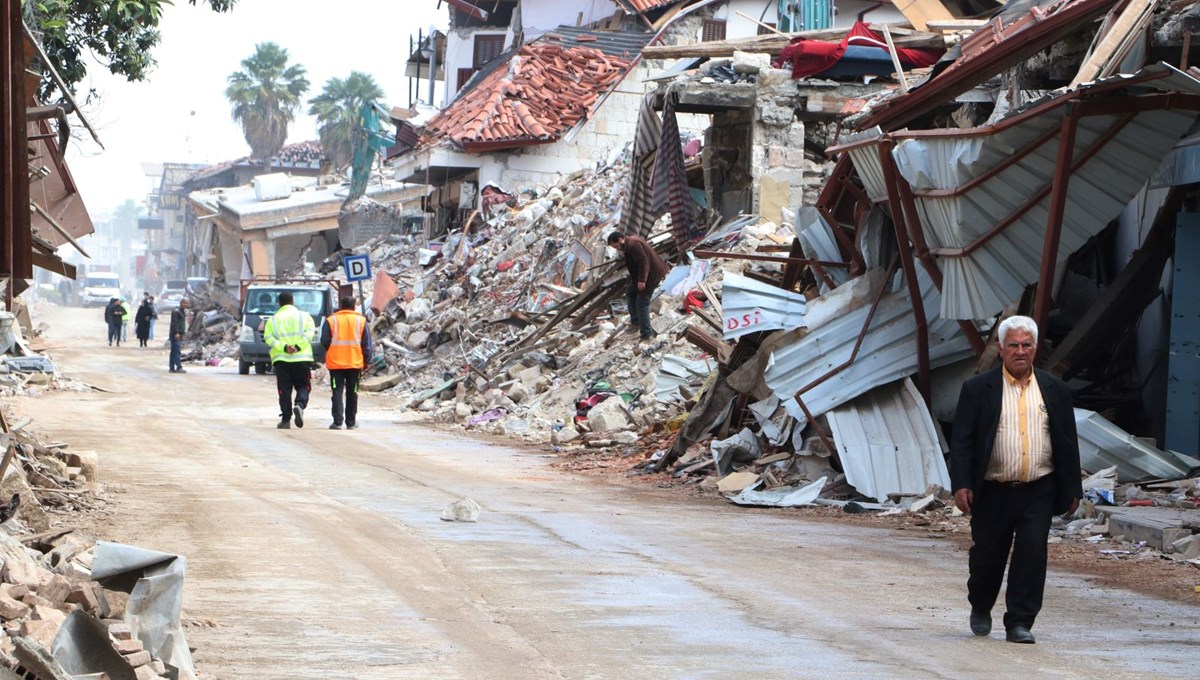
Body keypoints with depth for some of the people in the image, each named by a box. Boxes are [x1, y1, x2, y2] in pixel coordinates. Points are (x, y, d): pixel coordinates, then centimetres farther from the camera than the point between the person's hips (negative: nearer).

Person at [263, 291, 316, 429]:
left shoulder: (272, 320, 10)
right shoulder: (304, 316, 7)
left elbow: (268, 337, -4)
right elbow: (309, 333, -8)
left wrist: (284, 347, -13)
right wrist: (298, 346, -14)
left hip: (281, 359, 0)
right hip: (302, 358, 0)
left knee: (284, 390, 4)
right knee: (303, 387, 7)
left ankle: (286, 419, 1)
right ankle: (299, 405, -22)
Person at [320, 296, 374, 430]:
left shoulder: (331, 320, 0)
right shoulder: (361, 320, 3)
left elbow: (324, 341, 0)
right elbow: (366, 343, 3)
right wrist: (366, 360, 11)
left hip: (335, 363, -1)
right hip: (355, 362, 1)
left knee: (337, 392, -1)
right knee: (352, 393, 11)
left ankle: (337, 421, -12)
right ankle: (351, 422, 14)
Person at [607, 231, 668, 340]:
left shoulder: (633, 245, -22)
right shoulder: (630, 242, 12)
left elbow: (643, 262, -28)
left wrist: (641, 280, -28)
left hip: (651, 275, -11)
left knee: (642, 303, -7)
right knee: (630, 293, 22)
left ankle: (646, 334, -1)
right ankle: (635, 321, 28)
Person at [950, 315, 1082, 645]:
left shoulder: (1055, 391, 7)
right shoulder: (977, 389, 0)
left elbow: (1068, 443, 11)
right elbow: (961, 441, -3)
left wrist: (1073, 490, 8)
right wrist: (961, 485, -12)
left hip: (1039, 493, 1)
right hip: (992, 491, -1)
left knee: (1032, 555, -8)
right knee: (987, 554, 10)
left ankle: (1020, 623, 0)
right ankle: (980, 608, 36)